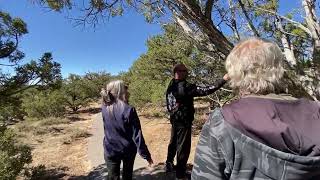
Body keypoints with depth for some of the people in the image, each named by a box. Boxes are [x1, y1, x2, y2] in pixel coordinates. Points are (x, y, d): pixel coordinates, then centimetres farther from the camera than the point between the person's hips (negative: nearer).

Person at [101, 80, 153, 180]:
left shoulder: (105, 108, -10)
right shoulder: (129, 110, -23)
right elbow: (137, 135, -20)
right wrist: (145, 154, -11)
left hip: (110, 150, 3)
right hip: (128, 150, -2)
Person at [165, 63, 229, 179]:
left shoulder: (170, 87, 3)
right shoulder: (185, 87, -22)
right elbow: (205, 91, -24)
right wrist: (223, 80, -20)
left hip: (174, 120, 8)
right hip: (183, 121, -8)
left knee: (173, 142, 24)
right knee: (183, 147, 5)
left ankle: (169, 164, 40)